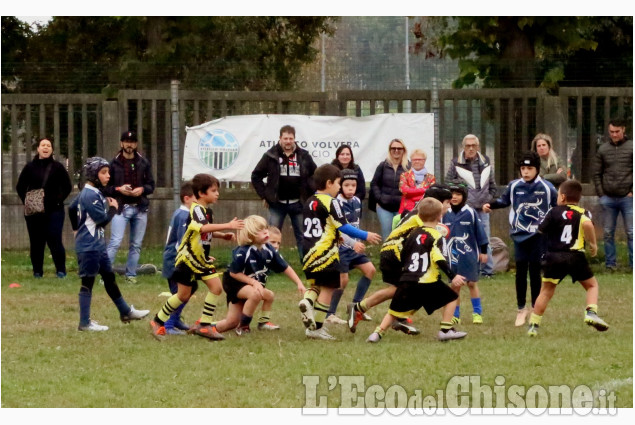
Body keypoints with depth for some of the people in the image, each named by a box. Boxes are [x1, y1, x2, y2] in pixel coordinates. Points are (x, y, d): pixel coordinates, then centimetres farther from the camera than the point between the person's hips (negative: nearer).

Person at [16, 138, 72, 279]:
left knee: (55, 240, -8)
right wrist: (26, 201, -1)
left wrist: (59, 200, -4)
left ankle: (61, 270, -1)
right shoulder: (30, 167, 6)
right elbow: (20, 186, 11)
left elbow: (67, 186, 6)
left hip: (54, 210, -2)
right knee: (36, 242, 3)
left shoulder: (58, 167, 3)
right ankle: (37, 271, 10)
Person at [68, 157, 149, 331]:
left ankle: (126, 312, 27)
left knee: (109, 277, 17)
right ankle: (85, 323, 0)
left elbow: (72, 208, 24)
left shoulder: (87, 193, 11)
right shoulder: (91, 195, -20)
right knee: (88, 282, -5)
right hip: (89, 246, -10)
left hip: (98, 245, 10)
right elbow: (102, 219, -21)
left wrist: (77, 228, 28)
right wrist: (113, 208, -4)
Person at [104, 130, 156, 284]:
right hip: (121, 208, -4)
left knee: (136, 244, 7)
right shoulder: (114, 163, -1)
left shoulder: (144, 163, 8)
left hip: (140, 208, 4)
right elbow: (105, 187, 1)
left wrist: (142, 189, -9)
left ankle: (131, 275, 15)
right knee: (115, 242, -13)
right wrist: (118, 189, -16)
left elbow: (151, 185, 12)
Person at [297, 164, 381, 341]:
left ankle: (307, 300, -10)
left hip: (310, 253, 8)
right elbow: (343, 226, -15)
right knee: (327, 289, 1)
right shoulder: (330, 202, -12)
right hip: (326, 254, -8)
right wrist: (365, 235, -7)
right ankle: (316, 328, 0)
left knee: (317, 284, 22)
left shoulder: (309, 202, 13)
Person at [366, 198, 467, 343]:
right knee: (451, 298, 12)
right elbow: (438, 259, -17)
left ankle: (377, 332, 1)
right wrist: (453, 276, -20)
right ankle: (446, 330, 6)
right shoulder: (436, 236, -3)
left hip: (407, 282, 5)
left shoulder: (414, 233, 16)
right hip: (427, 282, -5)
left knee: (395, 311, 14)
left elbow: (403, 258, 23)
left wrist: (401, 274, 38)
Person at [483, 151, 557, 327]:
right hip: (520, 235, 2)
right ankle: (521, 309, 14)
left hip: (539, 235, -2)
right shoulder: (514, 186, 0)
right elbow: (505, 201, 15)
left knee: (535, 271, 3)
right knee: (520, 271, 2)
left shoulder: (547, 188, -5)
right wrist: (491, 205, 0)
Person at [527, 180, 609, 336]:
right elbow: (587, 224, -18)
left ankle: (533, 325, 6)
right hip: (575, 257, -1)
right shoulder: (583, 213, 6)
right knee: (592, 285, 15)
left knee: (546, 291, 9)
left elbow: (541, 231, 5)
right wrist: (593, 244, -6)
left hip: (553, 256, 1)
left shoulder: (555, 212, 7)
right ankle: (591, 313, -7)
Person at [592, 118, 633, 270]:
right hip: (608, 199, 3)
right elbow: (596, 174, 10)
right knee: (608, 233, 6)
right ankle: (610, 263, 12)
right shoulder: (602, 150, 8)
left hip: (627, 197, -3)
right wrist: (601, 193, 1)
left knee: (631, 232, -3)